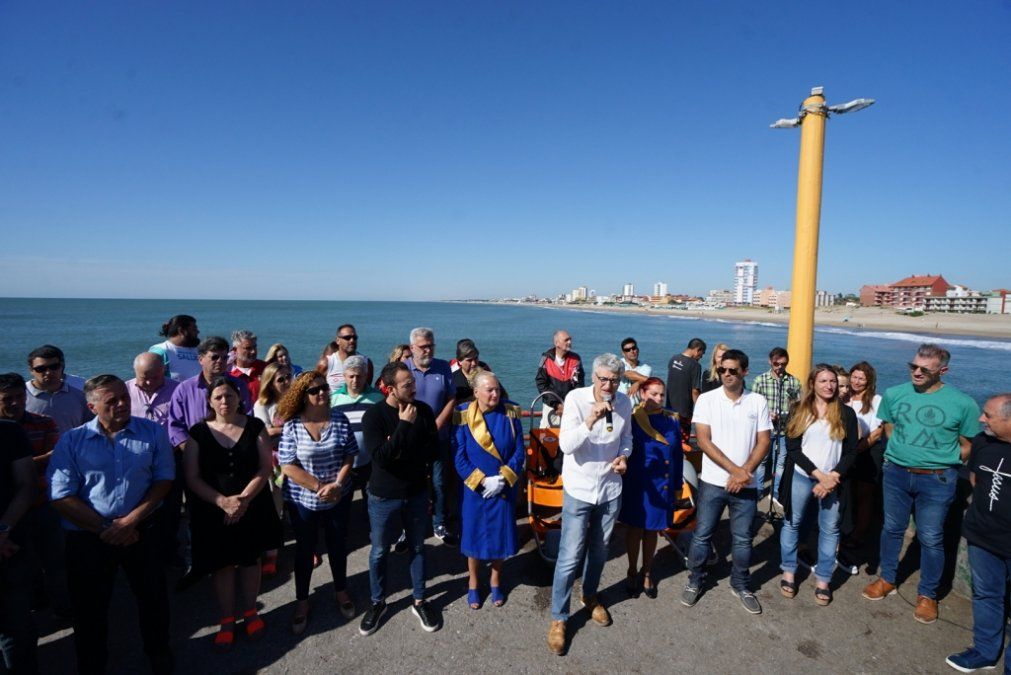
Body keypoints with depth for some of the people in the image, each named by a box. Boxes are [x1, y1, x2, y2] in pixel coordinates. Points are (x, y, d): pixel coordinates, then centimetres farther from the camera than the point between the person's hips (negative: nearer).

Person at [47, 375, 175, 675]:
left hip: (142, 532, 1)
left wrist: (131, 520, -16)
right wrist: (105, 529, -14)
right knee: (90, 607, 16)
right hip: (87, 537, 0)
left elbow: (164, 480, -6)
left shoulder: (153, 433, -7)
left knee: (153, 597, 16)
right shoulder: (71, 441, -8)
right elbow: (62, 497, -10)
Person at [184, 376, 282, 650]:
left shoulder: (255, 427, -4)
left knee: (250, 561, 14)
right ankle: (227, 621, 27)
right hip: (213, 512, 0)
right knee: (222, 565, 10)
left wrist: (244, 499, -19)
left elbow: (265, 468, -7)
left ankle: (250, 612, 33)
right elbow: (193, 478, -6)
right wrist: (223, 501, -19)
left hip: (253, 509, 0)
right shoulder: (199, 432, -3)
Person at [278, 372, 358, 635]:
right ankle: (302, 601, 34)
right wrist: (320, 487, -18)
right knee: (305, 549, 15)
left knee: (337, 544, 18)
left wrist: (336, 485, -17)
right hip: (303, 501, -2)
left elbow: (349, 456, -5)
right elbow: (288, 467, -16)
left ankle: (341, 591, 40)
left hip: (339, 498, 2)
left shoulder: (339, 419, -8)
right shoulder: (292, 425, -14)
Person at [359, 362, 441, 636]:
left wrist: (401, 451, -16)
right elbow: (380, 457, -27)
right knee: (379, 551, 15)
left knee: (417, 548, 17)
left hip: (416, 493, 3)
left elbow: (433, 451, -6)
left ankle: (419, 601, 36)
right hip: (384, 497, -2)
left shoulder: (423, 410, -8)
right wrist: (404, 425, -28)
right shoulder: (373, 415, -17)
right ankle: (378, 602, 37)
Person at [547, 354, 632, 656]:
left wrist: (624, 456, -7)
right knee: (570, 557, 0)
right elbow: (566, 445, -24)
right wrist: (589, 421, -38)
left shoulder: (624, 402, -3)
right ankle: (558, 618, 19)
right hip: (579, 490, -4)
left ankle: (590, 597, 46)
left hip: (610, 489, 4)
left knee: (599, 552, 21)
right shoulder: (575, 398, -17)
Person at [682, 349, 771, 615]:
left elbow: (763, 442, -1)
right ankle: (695, 581, 26)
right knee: (702, 535, 8)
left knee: (742, 539, 13)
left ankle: (741, 585, 33)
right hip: (713, 482, -1)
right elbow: (703, 440, -11)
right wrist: (734, 469, -17)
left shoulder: (758, 401, 0)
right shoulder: (707, 399, -6)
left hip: (746, 483, 2)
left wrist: (744, 473, -13)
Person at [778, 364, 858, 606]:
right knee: (792, 523, 8)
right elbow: (793, 448, -3)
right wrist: (819, 475, -13)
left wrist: (832, 477, -12)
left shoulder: (846, 413, 2)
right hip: (801, 477, 0)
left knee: (830, 529, 7)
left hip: (832, 480, 0)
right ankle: (788, 572, 22)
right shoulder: (800, 411, 2)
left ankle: (822, 579, 21)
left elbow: (851, 451, 0)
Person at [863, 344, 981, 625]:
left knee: (931, 538, 8)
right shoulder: (894, 394, -4)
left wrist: (943, 463, -5)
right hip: (896, 473, 3)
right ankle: (887, 580, 34)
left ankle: (927, 594, 28)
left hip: (936, 479, -2)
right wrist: (903, 452, 8)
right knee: (892, 529, 16)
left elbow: (969, 445, -1)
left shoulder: (963, 404, -11)